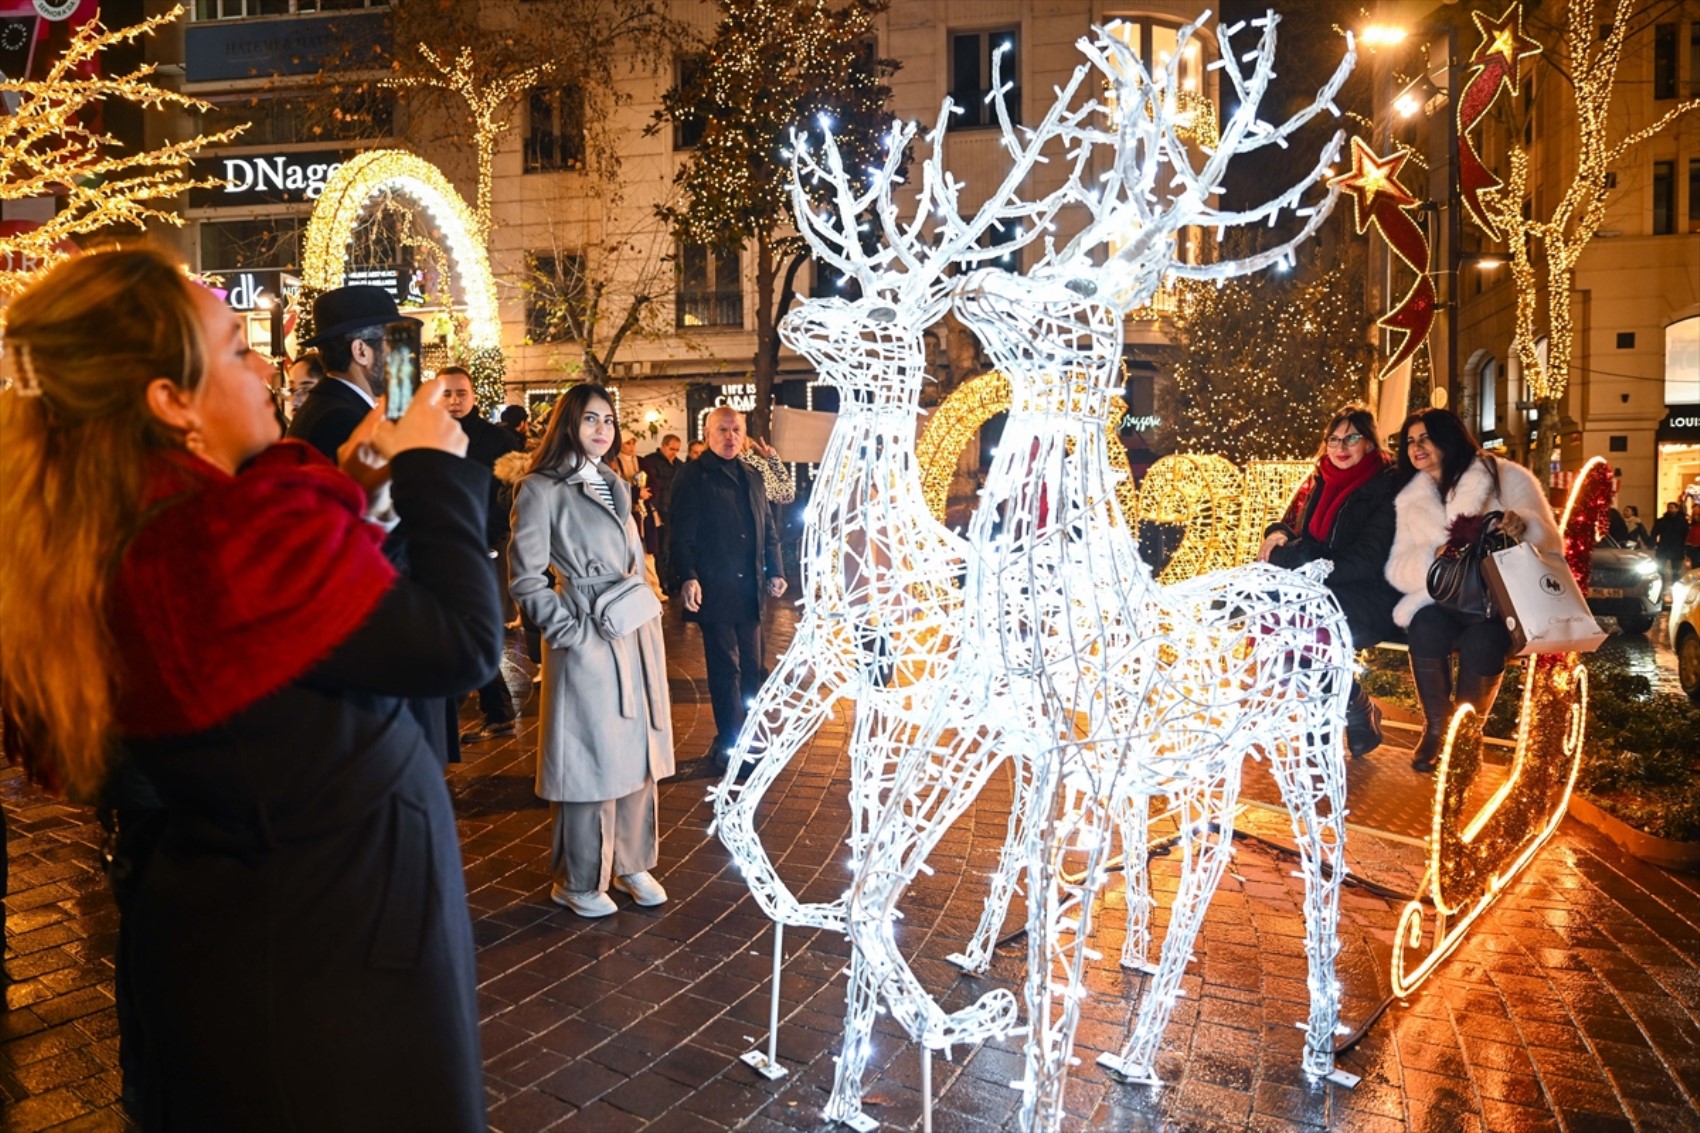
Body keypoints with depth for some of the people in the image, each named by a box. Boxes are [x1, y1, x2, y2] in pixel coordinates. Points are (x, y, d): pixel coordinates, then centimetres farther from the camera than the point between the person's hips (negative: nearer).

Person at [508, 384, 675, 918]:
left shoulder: (616, 486, 16)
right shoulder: (542, 488, -7)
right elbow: (525, 579, -10)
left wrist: (647, 607, 11)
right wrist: (570, 632, -13)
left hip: (639, 632, 7)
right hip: (589, 638, -7)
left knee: (639, 753, 12)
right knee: (592, 759, 1)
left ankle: (632, 864, 27)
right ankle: (579, 882, 17)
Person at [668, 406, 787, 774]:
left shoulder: (753, 478, 17)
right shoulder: (692, 477, -2)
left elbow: (769, 529, 21)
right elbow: (682, 534, -8)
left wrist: (775, 571, 10)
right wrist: (688, 577, -19)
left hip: (749, 591, 6)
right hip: (714, 592, -6)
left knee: (751, 668, 10)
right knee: (726, 668, -3)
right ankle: (730, 745, 6)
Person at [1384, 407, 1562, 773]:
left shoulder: (1506, 478, 3)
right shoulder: (1410, 498, 12)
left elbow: (1549, 543, -2)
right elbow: (1398, 569, 3)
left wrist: (1524, 527, -26)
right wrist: (1436, 556, -19)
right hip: (1441, 600, 2)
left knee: (1482, 637, -35)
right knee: (1426, 627, -32)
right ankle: (1436, 727, -14)